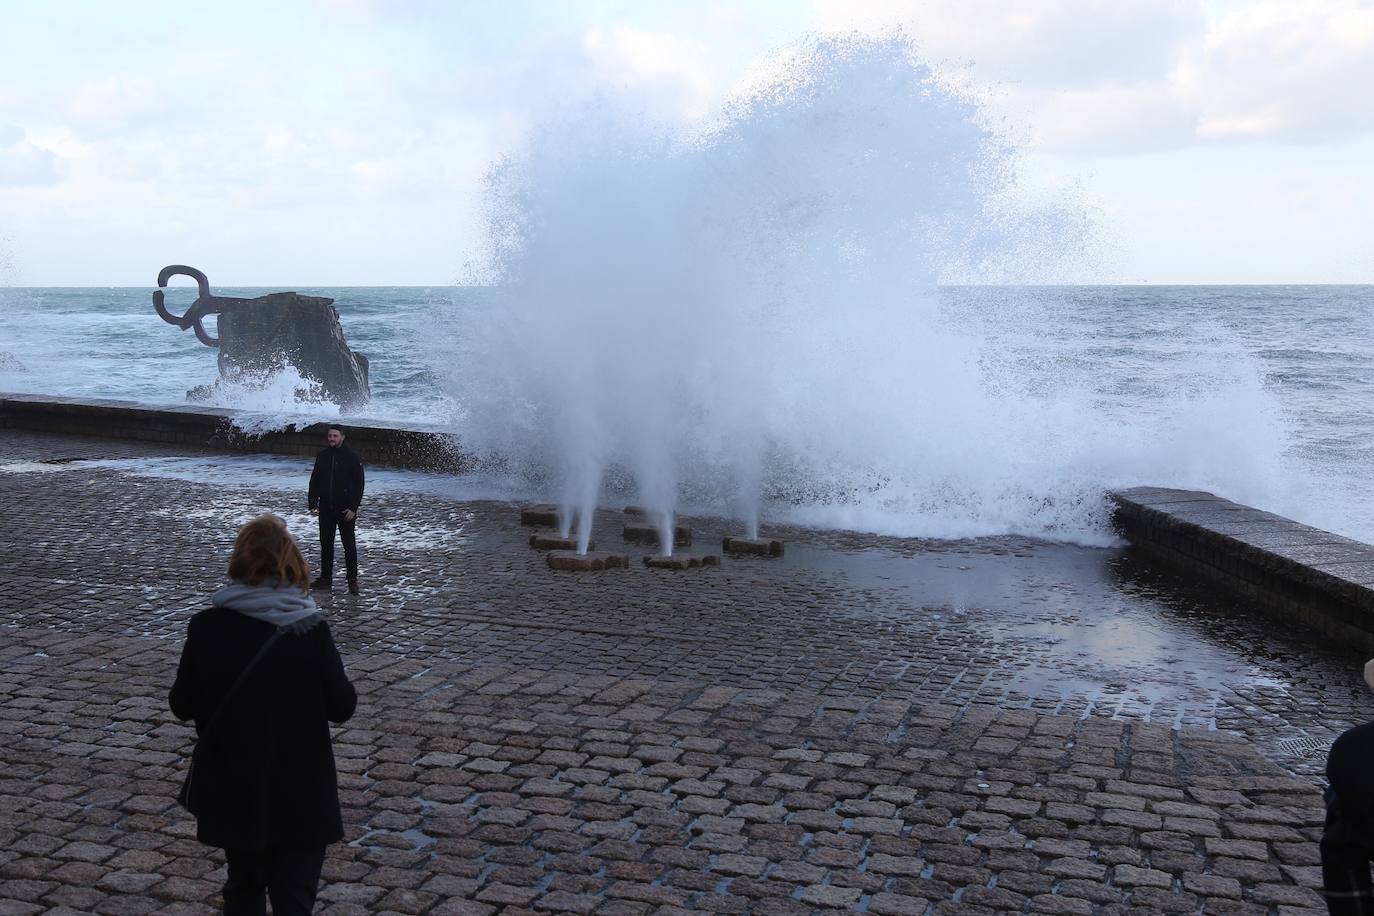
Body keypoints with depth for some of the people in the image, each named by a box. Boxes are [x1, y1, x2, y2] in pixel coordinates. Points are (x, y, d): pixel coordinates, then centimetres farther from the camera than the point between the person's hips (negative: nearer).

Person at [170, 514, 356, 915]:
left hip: (231, 792, 3)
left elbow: (182, 705, -2)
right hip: (299, 796, -3)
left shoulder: (205, 627, -11)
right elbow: (342, 707, -9)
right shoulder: (311, 630, -16)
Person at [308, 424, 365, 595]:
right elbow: (314, 481, 12)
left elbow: (359, 484, -6)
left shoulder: (352, 458, -6)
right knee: (326, 544, 10)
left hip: (345, 509, -5)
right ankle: (325, 578, 19)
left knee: (349, 545, -1)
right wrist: (313, 504, 3)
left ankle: (352, 580, 3)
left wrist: (353, 508, -13)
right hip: (326, 508, 5)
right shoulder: (322, 457, 7)